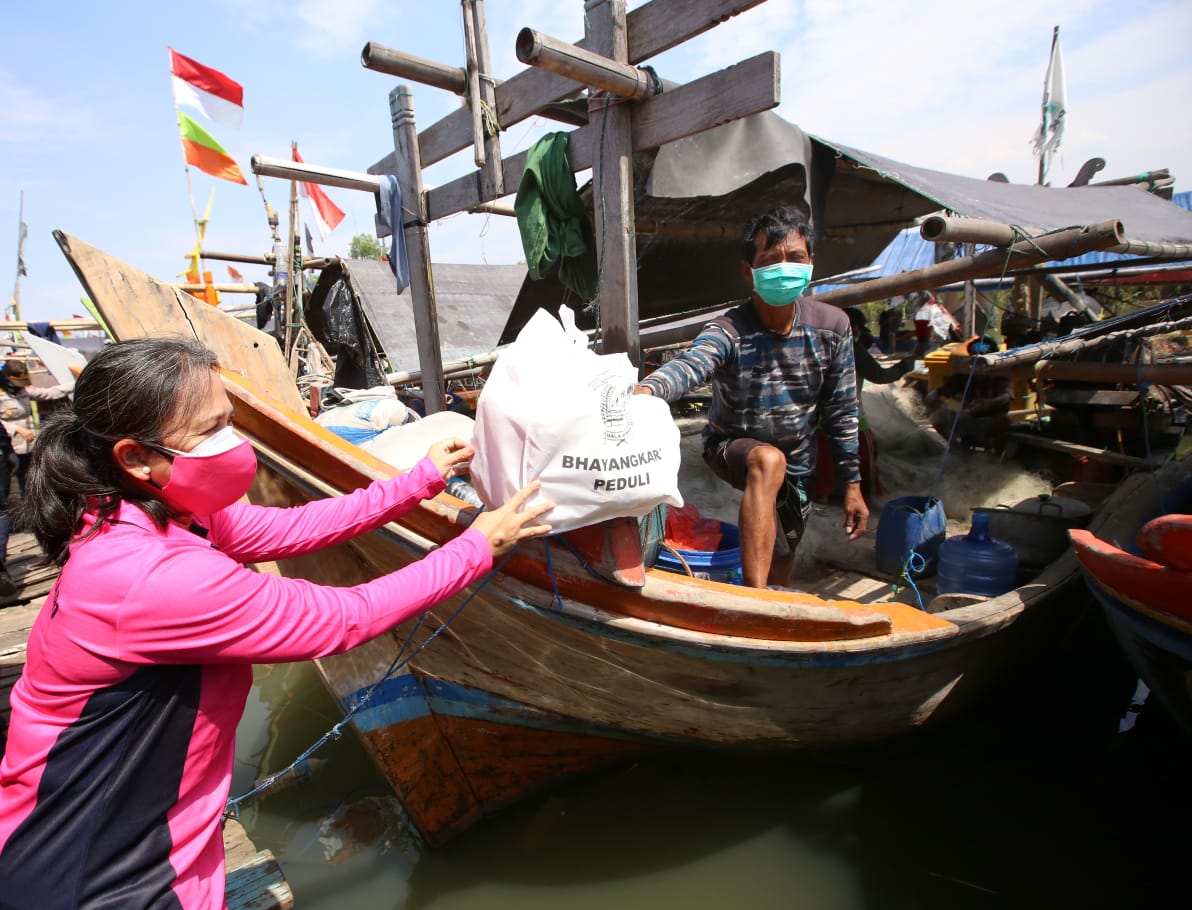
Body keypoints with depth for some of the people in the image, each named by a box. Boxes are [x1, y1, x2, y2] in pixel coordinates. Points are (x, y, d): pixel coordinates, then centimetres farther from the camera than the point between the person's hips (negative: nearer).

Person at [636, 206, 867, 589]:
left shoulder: (832, 326, -11)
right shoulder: (729, 331, -24)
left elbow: (841, 410, -3)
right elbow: (688, 364, -47)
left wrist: (852, 484, 0)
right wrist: (646, 389, -71)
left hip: (797, 465, 4)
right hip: (732, 449, -4)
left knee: (779, 573, 12)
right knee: (769, 461, -40)